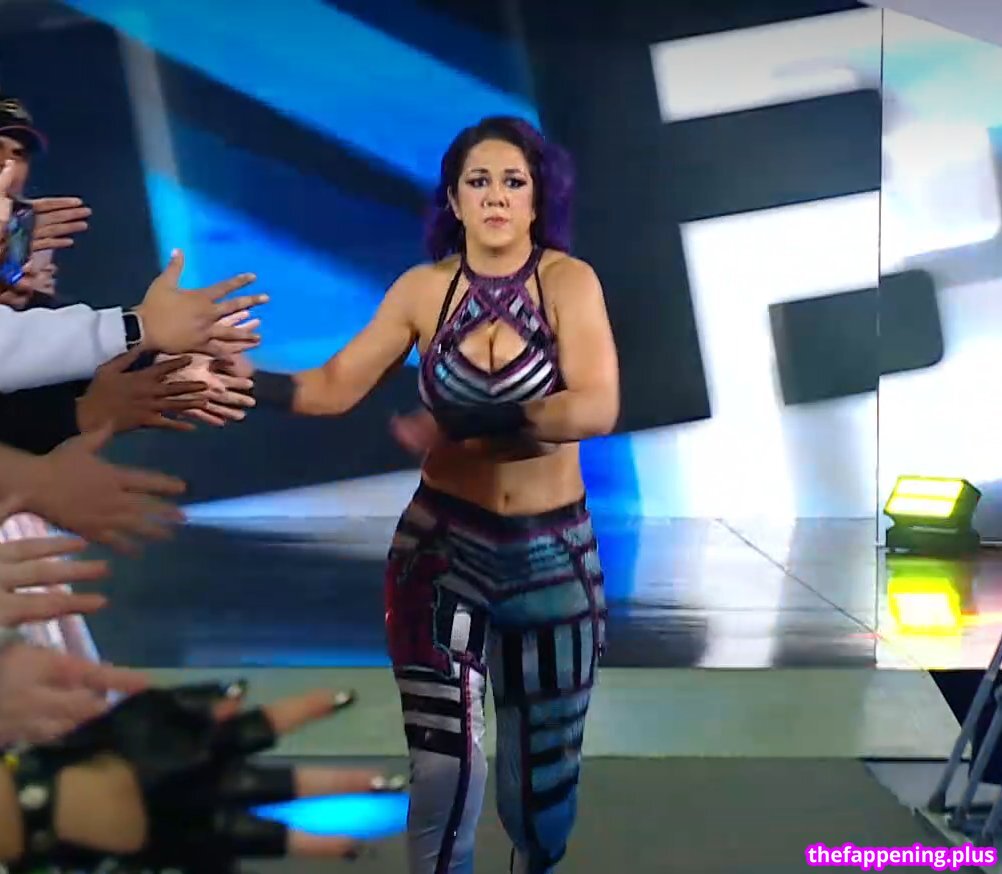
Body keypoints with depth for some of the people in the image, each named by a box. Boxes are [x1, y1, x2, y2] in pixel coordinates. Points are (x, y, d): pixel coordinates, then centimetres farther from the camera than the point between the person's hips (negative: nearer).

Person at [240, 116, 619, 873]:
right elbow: (334, 387, -3)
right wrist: (241, 374, -19)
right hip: (443, 544, 0)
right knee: (443, 768, -8)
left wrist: (464, 426, -33)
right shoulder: (423, 288, -2)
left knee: (546, 769, 14)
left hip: (553, 554, 0)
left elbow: (596, 409, -24)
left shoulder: (568, 281, -10)